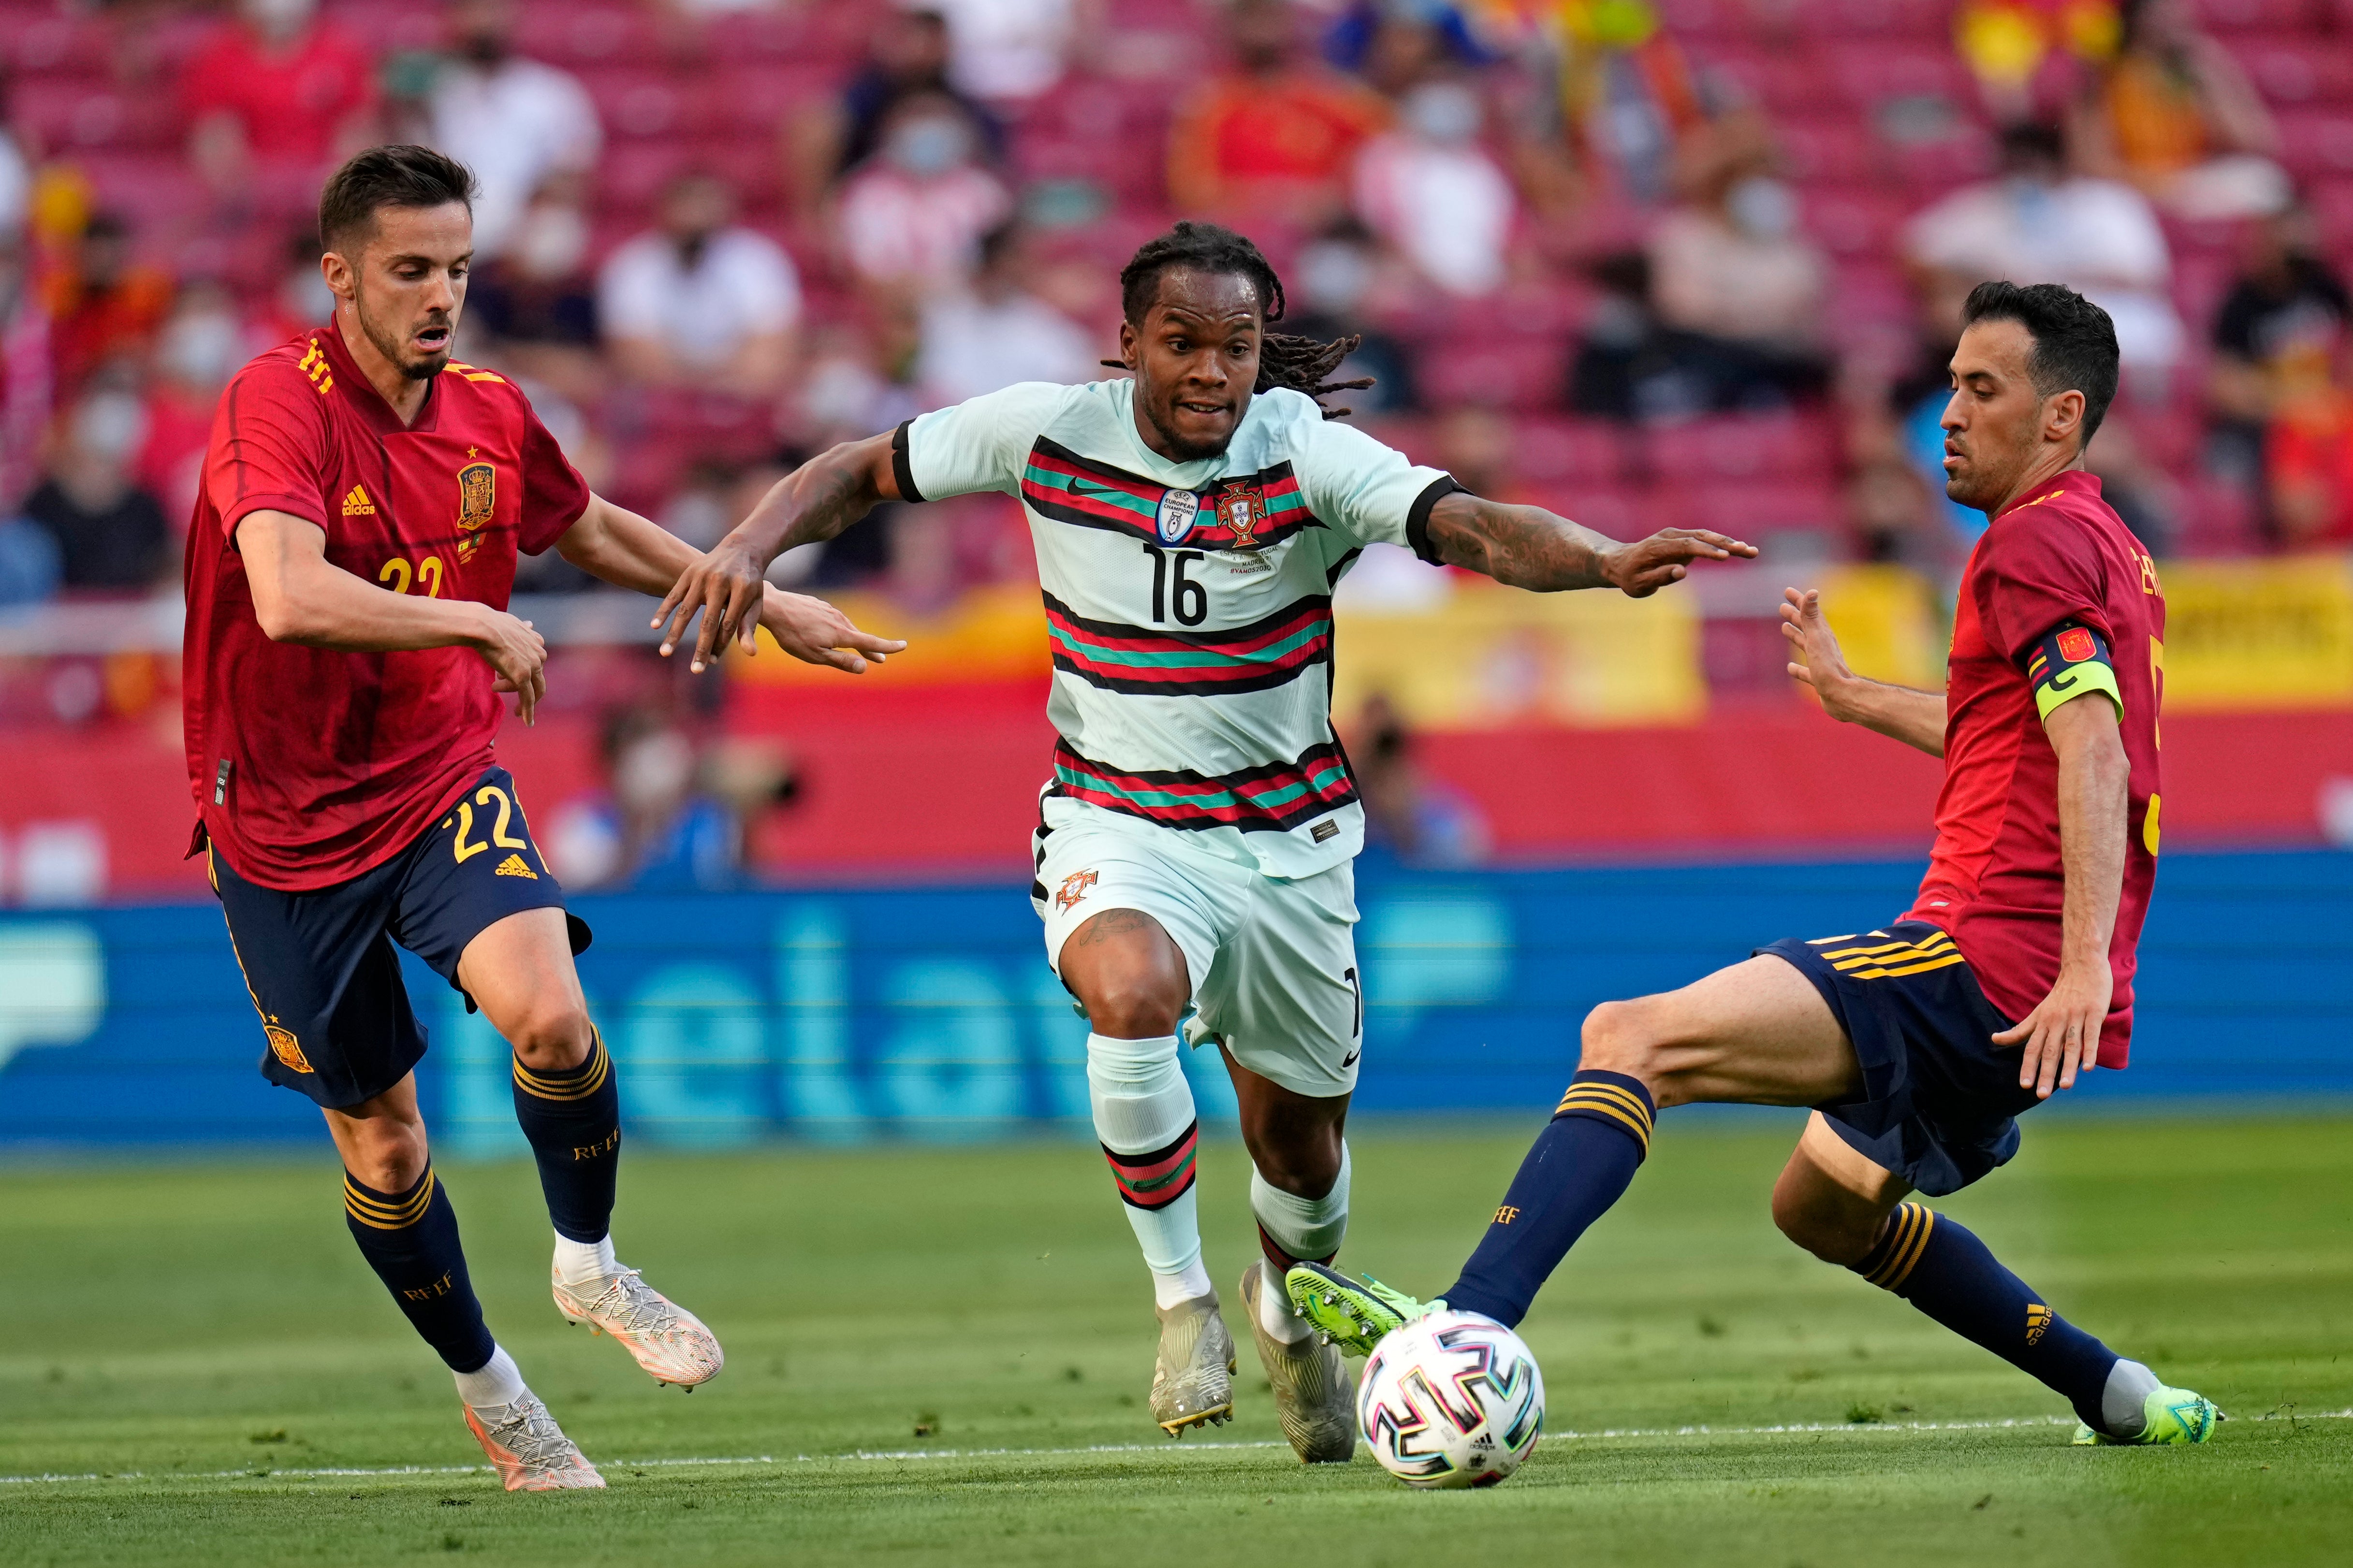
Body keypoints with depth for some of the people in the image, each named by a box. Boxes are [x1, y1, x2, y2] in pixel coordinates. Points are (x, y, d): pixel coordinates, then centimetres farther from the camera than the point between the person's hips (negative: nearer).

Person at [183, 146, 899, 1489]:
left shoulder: (490, 418, 0)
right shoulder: (278, 405, -19)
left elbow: (595, 529, 22)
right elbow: (290, 598, -36)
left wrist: (771, 606, 29)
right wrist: (480, 623, -28)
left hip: (445, 786, 3)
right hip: (289, 821, -3)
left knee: (549, 1014, -24)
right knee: (382, 1138, 5)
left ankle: (592, 1265, 2)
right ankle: (486, 1388, 29)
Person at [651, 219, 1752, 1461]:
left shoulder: (1304, 455, -16)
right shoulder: (1048, 435, -10)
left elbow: (1474, 528, -31)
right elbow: (859, 474, 3)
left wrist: (1606, 560, -50)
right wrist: (750, 547, -15)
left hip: (1288, 841, 1)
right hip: (1116, 831, -1)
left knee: (1301, 1147, 13)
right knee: (1132, 992, -35)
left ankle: (1287, 1311, 50)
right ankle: (1182, 1302, -15)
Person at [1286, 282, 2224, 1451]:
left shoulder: (2036, 540, -8)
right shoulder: (2107, 547, 23)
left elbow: (2092, 748, -21)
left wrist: (2088, 963, -31)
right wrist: (1849, 694, 49)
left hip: (1983, 962, -10)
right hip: (2024, 1002, 10)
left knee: (1631, 1038, -19)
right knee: (1824, 1204, 30)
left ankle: (1468, 1328, -35)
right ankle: (2122, 1400, 26)